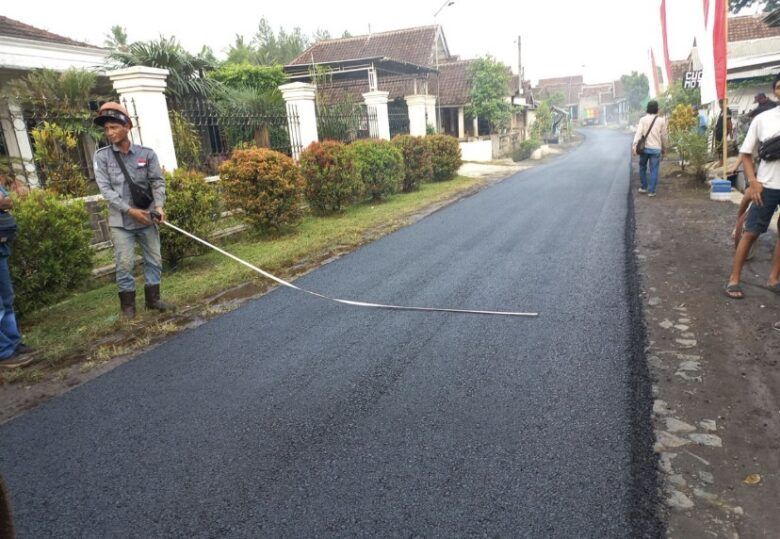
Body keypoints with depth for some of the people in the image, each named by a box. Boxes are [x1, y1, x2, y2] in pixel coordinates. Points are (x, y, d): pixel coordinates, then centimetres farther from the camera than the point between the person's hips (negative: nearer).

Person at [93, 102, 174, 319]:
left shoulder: (147, 154, 0)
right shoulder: (102, 156, -3)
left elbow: (157, 181, -1)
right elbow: (105, 189, -8)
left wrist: (159, 205, -18)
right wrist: (130, 210, -17)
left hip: (146, 217, 2)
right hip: (120, 220, -2)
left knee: (154, 260, 9)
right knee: (125, 264, -1)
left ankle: (153, 299, 24)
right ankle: (128, 304, 13)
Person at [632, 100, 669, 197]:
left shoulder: (643, 119, 1)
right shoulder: (661, 120, 2)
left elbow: (638, 133, -11)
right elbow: (664, 136, 6)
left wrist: (635, 145, -17)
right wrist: (664, 148, 17)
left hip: (644, 147, 1)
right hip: (656, 148, -1)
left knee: (642, 168, 17)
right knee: (654, 170, 2)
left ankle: (643, 187, 24)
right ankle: (651, 191, 1)